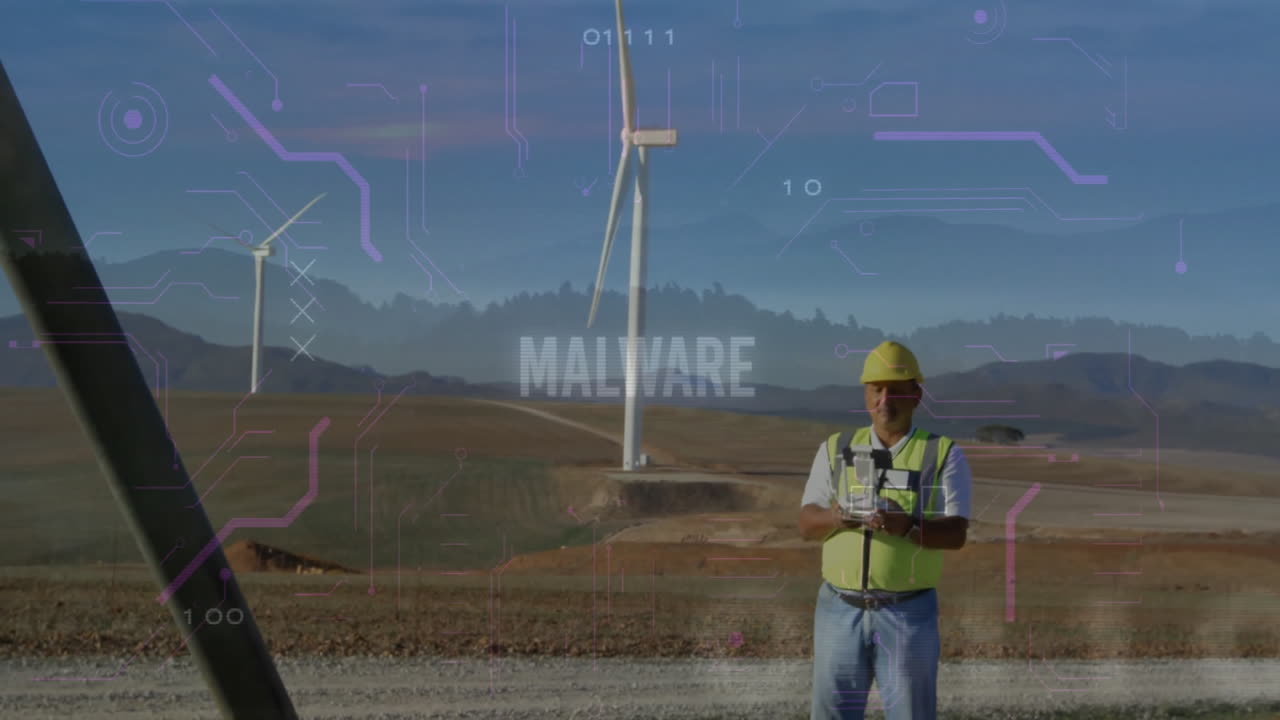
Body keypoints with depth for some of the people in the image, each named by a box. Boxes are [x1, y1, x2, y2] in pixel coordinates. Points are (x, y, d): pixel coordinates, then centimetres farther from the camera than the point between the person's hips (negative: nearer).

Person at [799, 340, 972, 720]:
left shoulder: (945, 456, -1)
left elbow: (956, 533, -11)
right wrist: (834, 516, -22)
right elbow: (807, 524, 1)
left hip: (909, 613, -2)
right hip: (840, 611, 2)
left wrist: (906, 527, -31)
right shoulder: (835, 450, 7)